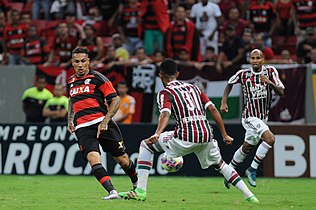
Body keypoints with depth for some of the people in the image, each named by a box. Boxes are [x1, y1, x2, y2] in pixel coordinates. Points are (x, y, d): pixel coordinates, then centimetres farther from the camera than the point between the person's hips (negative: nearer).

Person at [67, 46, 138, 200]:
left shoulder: (97, 78, 0)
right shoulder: (71, 82, 17)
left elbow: (115, 100, -3)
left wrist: (105, 121, -14)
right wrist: (70, 120, 25)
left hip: (102, 122, -3)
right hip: (83, 128, 3)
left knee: (122, 159, 1)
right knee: (93, 158, -23)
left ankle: (137, 185, 30)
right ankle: (112, 192, -31)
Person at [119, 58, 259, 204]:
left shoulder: (165, 93, 7)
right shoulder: (193, 87, 24)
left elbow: (166, 114, -14)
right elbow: (213, 109, 15)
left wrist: (157, 134, -30)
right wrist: (224, 135, 18)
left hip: (186, 137, -5)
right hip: (206, 134, 5)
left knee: (146, 145, 12)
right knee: (219, 164, 31)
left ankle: (140, 191, 3)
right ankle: (249, 195, 22)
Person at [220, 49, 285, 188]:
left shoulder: (270, 71, -4)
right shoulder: (243, 74, -9)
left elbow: (281, 92, -8)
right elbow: (230, 84, 12)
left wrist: (270, 82, -25)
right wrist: (224, 102, 5)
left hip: (263, 117, 5)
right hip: (250, 116, -5)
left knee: (247, 147, 16)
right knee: (270, 139, -24)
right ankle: (253, 169, -12)